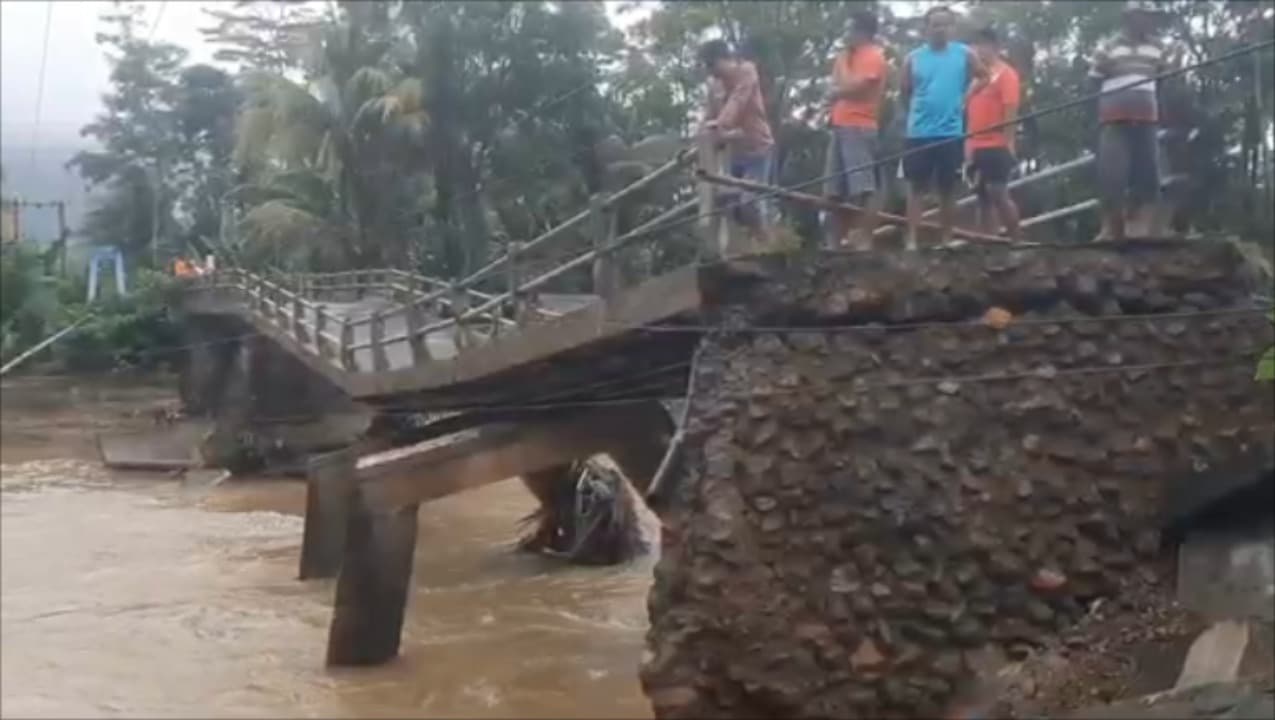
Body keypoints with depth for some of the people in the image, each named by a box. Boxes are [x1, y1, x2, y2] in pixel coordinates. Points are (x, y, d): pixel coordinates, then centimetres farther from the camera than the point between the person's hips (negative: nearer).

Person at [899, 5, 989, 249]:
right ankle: (912, 239, -2)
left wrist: (966, 96, 3)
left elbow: (983, 76, 15)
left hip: (951, 132, 0)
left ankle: (946, 239, 13)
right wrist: (919, 110, 10)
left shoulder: (964, 54, 3)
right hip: (919, 132, 0)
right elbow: (904, 90, 14)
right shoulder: (914, 58, 4)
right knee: (916, 186, -1)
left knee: (948, 188, 6)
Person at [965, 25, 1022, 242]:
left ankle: (1015, 241, -4)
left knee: (998, 193, -11)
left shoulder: (1005, 73, -3)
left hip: (997, 145, -7)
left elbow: (1011, 111, -10)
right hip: (976, 146, 7)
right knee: (983, 195, 6)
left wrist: (1008, 143, -17)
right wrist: (968, 145, 14)